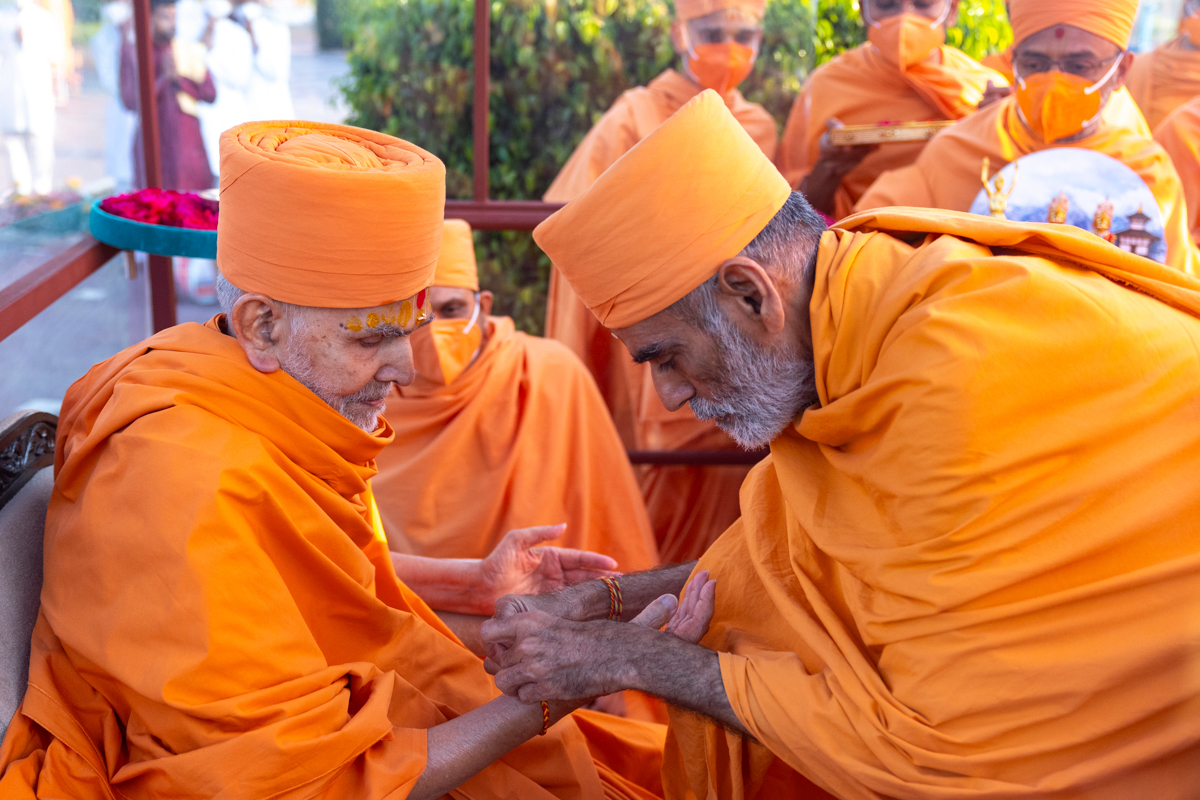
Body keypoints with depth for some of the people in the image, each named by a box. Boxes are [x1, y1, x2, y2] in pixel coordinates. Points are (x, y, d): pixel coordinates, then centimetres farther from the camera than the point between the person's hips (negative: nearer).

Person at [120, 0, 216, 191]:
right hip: (154, 144, -2)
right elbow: (131, 102, -7)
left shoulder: (190, 50, 8)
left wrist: (180, 78, -14)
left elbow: (210, 94, 1)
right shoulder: (133, 52, 2)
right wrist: (164, 78, -18)